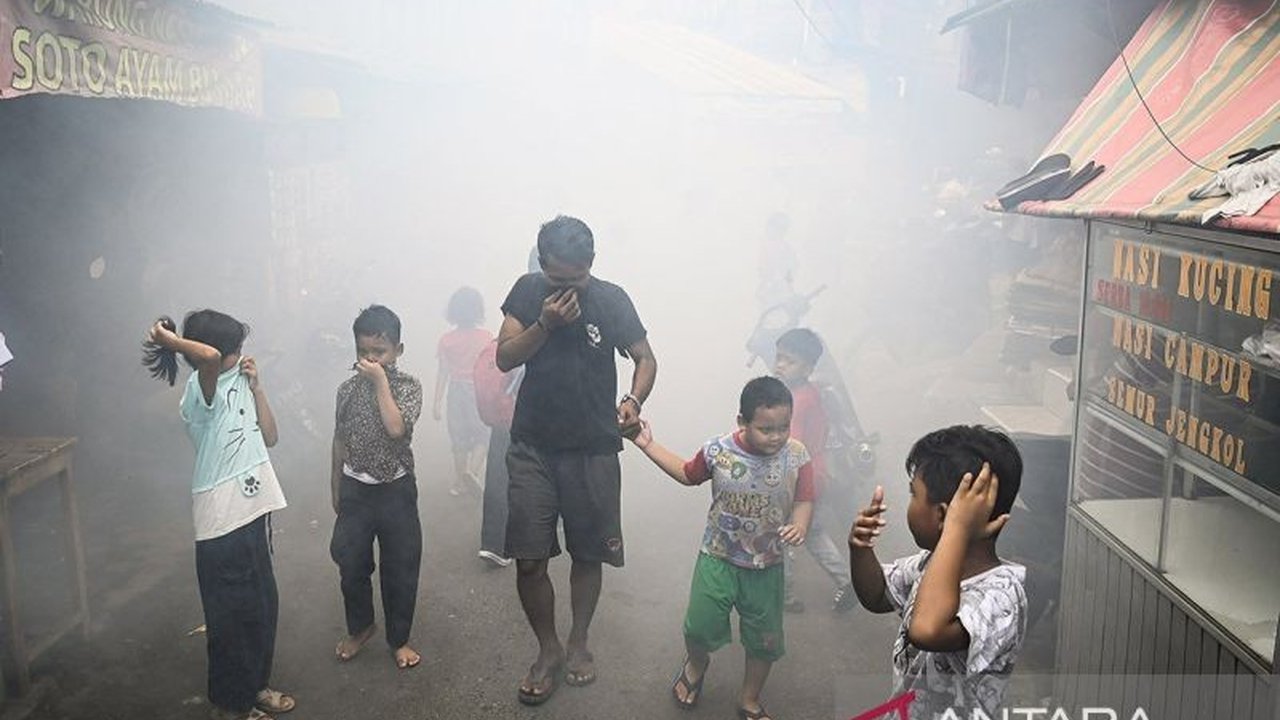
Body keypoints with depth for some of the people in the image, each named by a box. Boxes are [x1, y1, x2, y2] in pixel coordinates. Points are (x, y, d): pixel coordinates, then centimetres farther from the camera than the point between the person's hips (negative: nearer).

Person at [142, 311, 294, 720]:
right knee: (232, 612, 6)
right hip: (222, 521, -8)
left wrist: (256, 386, 2)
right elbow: (209, 357, -40)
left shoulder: (238, 383, 9)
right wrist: (168, 340, -22)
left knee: (263, 604, 19)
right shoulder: (202, 391, -17)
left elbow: (269, 437, 9)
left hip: (253, 511, 8)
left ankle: (254, 686, 37)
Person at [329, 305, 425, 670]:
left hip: (396, 490, -2)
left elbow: (396, 428, -27)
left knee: (400, 570, 7)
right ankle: (359, 627, 37)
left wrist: (381, 380, -23)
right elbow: (340, 440, 9)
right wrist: (336, 488, 14)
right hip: (355, 489, 3)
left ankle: (399, 639, 26)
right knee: (351, 565, 12)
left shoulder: (408, 385, -10)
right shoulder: (348, 388, -1)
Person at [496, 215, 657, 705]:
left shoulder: (611, 300, -6)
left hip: (594, 451, 0)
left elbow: (645, 358, 0)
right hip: (533, 448, 1)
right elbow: (504, 358, -5)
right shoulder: (527, 292, -2)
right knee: (528, 558, -1)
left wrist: (634, 400, -19)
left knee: (587, 555, 10)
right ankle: (548, 651, 20)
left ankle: (578, 642, 33)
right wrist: (545, 324, -21)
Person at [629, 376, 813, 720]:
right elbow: (687, 474, 4)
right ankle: (697, 663, 41)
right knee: (700, 627, 3)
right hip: (718, 559, -1)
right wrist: (648, 445, 0)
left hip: (767, 565, 1)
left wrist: (800, 524, -32)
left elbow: (804, 501, -9)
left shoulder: (797, 456, -16)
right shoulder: (718, 451, -15)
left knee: (765, 640, 13)